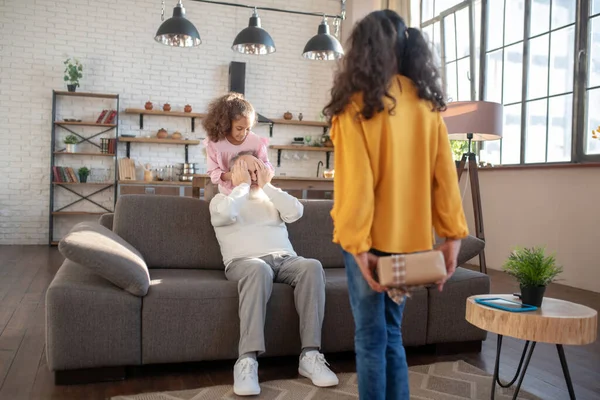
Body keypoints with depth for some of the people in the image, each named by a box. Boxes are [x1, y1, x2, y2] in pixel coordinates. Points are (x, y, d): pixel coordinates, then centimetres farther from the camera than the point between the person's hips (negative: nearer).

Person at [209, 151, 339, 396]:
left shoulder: (272, 197, 27)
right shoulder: (221, 199, 18)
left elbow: (295, 212, 4)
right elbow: (226, 214, -10)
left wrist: (266, 185, 8)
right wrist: (243, 185, 5)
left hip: (285, 259, 4)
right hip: (245, 261, -3)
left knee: (312, 266, -30)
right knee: (259, 269, -40)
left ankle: (310, 355, -30)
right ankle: (247, 360, -42)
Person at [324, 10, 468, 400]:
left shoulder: (357, 105, -8)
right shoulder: (426, 105, 5)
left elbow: (356, 181, -14)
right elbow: (444, 176, 2)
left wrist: (357, 243, -13)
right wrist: (453, 234, 4)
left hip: (371, 238, -4)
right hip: (410, 238, 5)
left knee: (371, 336, 7)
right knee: (391, 333, 17)